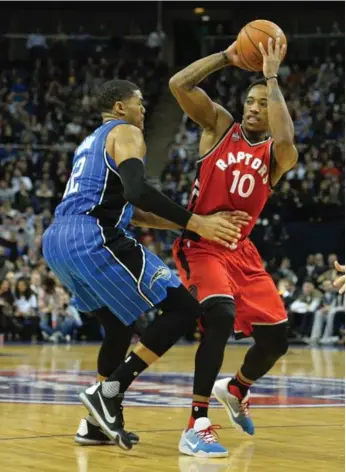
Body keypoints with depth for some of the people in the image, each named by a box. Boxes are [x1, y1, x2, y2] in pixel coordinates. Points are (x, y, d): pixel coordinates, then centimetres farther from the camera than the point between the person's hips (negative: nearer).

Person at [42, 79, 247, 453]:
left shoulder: (91, 143, 31)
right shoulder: (126, 133, 2)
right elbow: (136, 190, -17)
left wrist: (181, 223, 33)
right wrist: (195, 223, -16)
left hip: (55, 242, 10)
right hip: (93, 239, -10)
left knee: (119, 325, 26)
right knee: (183, 309, -5)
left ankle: (98, 421, 20)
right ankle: (109, 391, -11)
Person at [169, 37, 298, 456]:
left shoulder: (277, 155, 2)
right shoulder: (219, 125, 1)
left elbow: (285, 142, -25)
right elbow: (179, 84, -13)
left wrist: (272, 78, -19)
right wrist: (228, 58, -14)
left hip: (240, 249, 4)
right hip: (200, 244, -4)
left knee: (276, 338, 4)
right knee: (220, 315, -30)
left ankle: (235, 391, 38)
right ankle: (196, 424, -24)